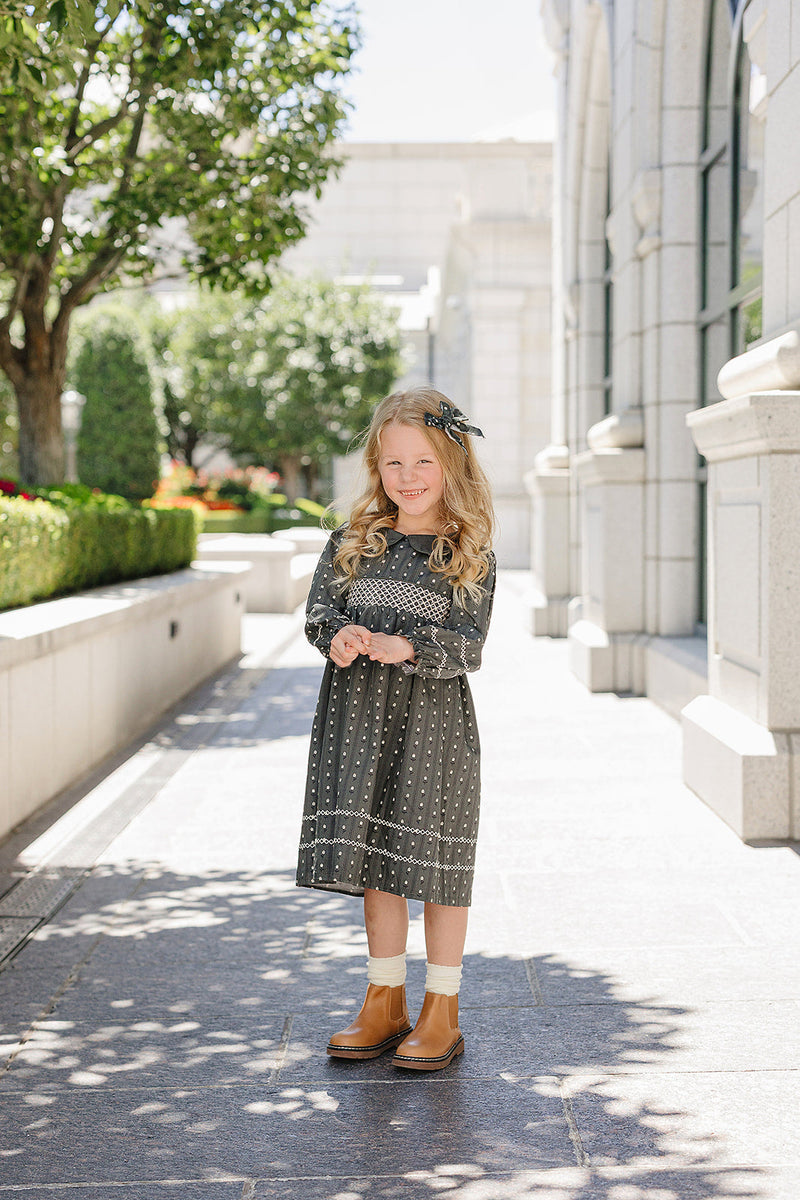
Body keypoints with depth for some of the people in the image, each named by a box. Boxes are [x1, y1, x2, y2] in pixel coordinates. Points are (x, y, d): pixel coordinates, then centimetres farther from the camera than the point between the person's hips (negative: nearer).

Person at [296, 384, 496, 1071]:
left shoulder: (469, 552, -2)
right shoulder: (355, 539, 8)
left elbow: (466, 645, -10)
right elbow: (320, 606, 0)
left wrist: (404, 646, -27)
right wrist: (338, 637, -22)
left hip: (434, 718, -3)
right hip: (359, 713, 4)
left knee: (434, 860, 3)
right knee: (373, 860, 10)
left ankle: (442, 1014, 17)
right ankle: (385, 1005, 25)